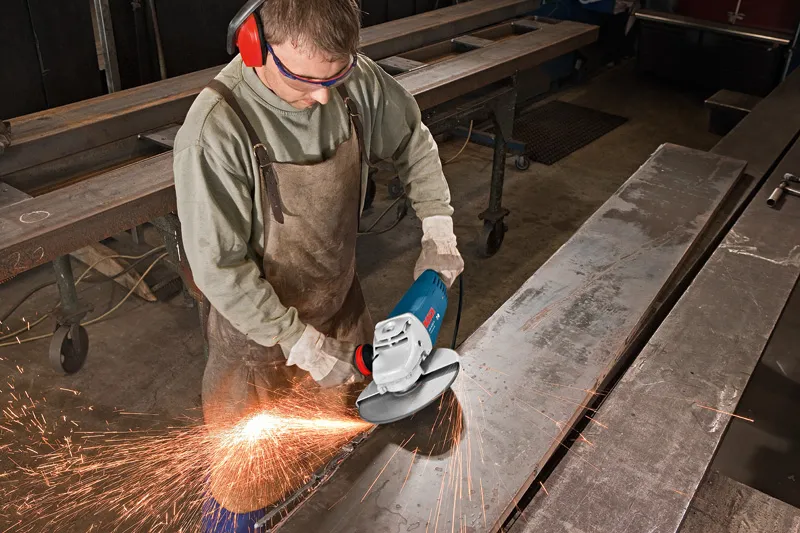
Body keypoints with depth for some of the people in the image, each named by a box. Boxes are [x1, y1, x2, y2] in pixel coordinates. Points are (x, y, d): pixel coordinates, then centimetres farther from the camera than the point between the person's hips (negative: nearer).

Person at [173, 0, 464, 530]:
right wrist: (300, 343, -21)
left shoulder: (356, 79, -15)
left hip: (343, 306, 6)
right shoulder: (217, 130, -30)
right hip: (259, 327, -5)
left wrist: (439, 230, -3)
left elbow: (414, 140, 5)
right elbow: (218, 268, -24)